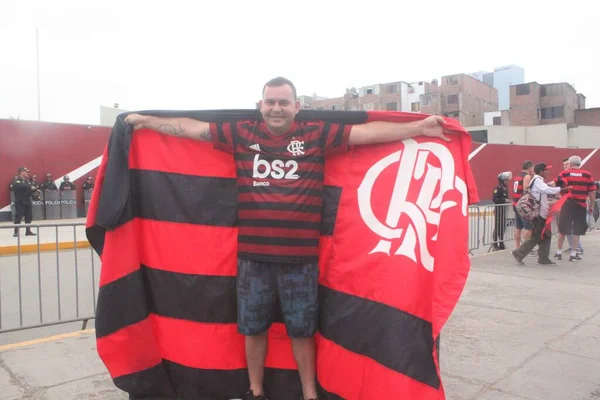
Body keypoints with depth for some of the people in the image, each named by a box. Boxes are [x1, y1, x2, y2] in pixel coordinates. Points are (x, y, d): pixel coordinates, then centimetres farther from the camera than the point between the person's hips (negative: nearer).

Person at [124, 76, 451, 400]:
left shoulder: (317, 135, 0)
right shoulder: (242, 134, 4)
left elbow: (369, 132, -1)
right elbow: (191, 128, 11)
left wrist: (418, 128, -3)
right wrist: (146, 120, 16)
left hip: (301, 256, -1)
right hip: (253, 255, 2)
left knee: (302, 329, 14)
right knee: (253, 328, 17)